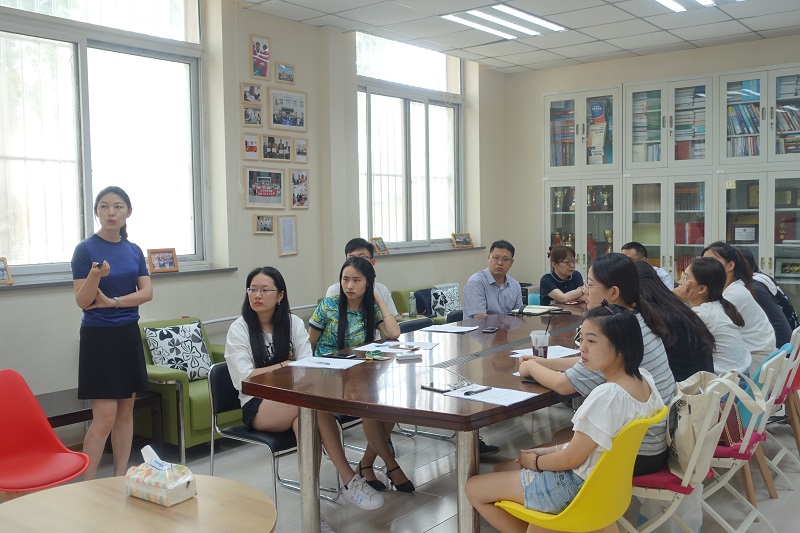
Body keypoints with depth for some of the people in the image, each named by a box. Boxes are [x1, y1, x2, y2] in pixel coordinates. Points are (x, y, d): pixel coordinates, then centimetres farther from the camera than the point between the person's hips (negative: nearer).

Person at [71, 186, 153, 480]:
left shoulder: (134, 250, 6)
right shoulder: (85, 249, -9)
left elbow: (147, 292, -2)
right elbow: (82, 301, -12)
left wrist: (113, 301, -15)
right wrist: (96, 275, -31)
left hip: (128, 334, 6)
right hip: (98, 336, -5)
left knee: (126, 411, 9)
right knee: (104, 417, -8)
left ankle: (121, 479, 18)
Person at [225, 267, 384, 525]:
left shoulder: (293, 323, 6)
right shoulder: (238, 329, -2)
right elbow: (244, 378, -11)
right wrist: (285, 365, -9)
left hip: (293, 401, 3)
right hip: (257, 406, -3)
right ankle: (349, 479, -31)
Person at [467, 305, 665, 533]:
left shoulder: (606, 395, -31)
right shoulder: (644, 379, -4)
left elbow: (571, 459, -22)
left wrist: (534, 461, -4)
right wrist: (553, 450, 7)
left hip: (578, 487, -9)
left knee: (474, 488, 3)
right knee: (503, 468, 24)